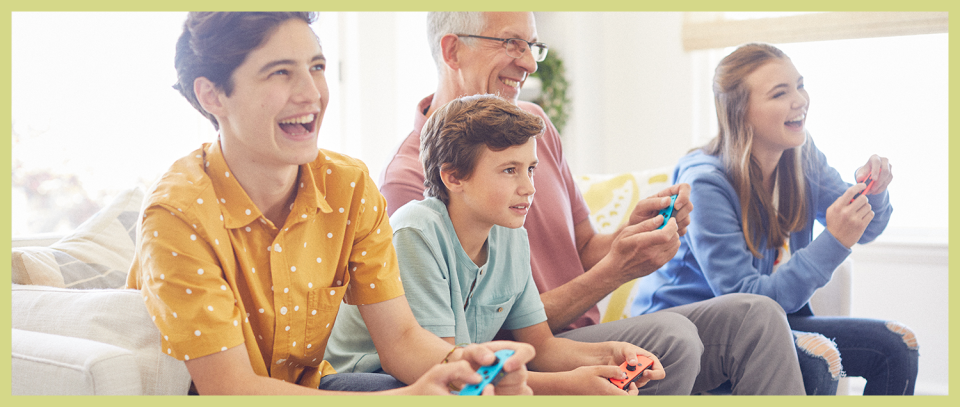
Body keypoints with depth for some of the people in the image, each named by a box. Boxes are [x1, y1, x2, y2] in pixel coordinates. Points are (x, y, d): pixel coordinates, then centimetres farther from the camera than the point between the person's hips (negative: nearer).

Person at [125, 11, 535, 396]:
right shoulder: (179, 216, -23)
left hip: (307, 384, 5)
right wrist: (407, 396, -37)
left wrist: (463, 364, -32)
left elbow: (401, 336, -8)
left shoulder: (349, 187, -8)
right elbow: (228, 386, -26)